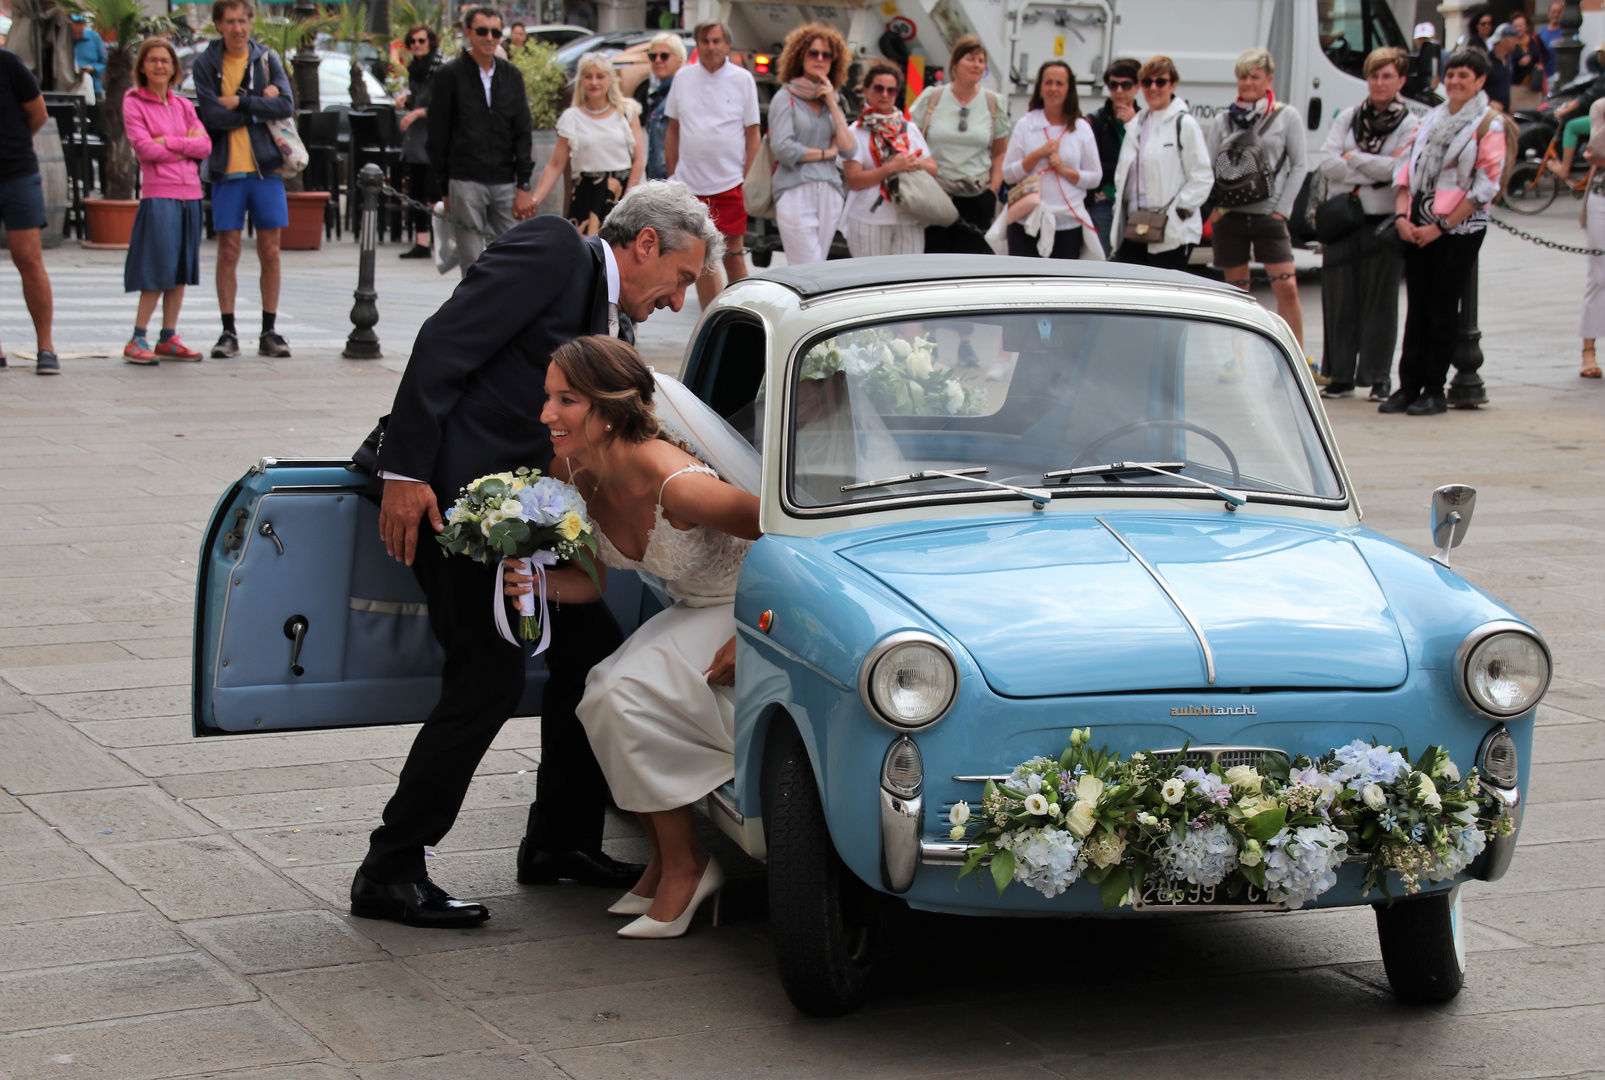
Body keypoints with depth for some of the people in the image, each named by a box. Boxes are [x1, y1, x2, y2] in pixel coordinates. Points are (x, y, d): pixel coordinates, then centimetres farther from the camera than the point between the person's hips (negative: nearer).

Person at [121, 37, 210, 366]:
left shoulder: (183, 105, 15)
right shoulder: (133, 103, 1)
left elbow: (205, 146, 4)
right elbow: (145, 147, -11)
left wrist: (169, 142, -9)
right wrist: (187, 146, -5)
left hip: (190, 193, 5)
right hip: (158, 193, -5)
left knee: (181, 268, 6)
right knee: (158, 269, -9)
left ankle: (168, 338, 12)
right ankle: (137, 339, -3)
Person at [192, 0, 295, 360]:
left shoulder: (266, 58, 7)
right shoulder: (205, 64, 3)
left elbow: (286, 105, -8)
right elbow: (211, 116, -10)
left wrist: (240, 103, -12)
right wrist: (259, 102, -10)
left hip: (266, 167, 1)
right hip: (227, 169, -1)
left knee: (270, 252, 2)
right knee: (228, 252, 1)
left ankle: (270, 331, 10)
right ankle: (228, 332, 7)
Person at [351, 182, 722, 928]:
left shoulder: (615, 327, 20)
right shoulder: (553, 250, -7)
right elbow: (442, 346, -15)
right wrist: (406, 472, -21)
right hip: (443, 491, -9)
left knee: (592, 650, 9)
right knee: (489, 678, -12)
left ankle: (560, 841, 23)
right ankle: (388, 874, -3)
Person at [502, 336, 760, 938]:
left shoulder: (675, 483, -33)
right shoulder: (572, 471, -10)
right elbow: (595, 581, 2)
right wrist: (542, 581, -20)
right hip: (692, 610, 7)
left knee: (628, 698, -24)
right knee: (605, 698, -15)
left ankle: (683, 868, -6)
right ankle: (666, 863, 6)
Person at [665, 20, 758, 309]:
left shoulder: (742, 79, -1)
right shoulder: (683, 78, 7)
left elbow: (753, 134, 0)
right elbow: (673, 129, 13)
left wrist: (748, 181, -6)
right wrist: (671, 175, 8)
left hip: (730, 183, -3)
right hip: (690, 184, 3)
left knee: (732, 252, -2)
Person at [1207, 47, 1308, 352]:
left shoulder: (1287, 116, 3)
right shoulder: (1223, 120, 9)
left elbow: (1298, 166, 2)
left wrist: (1282, 210, -5)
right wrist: (1215, 205, -3)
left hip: (1269, 216, -2)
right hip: (1230, 216, 2)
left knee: (1286, 287, -11)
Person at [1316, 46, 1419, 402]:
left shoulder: (1410, 125, 1)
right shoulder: (1348, 117, 10)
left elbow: (1398, 169, -14)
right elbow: (1328, 163, -2)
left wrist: (1352, 158, -6)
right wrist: (1375, 170, -10)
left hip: (1383, 222, -3)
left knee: (1380, 301, 0)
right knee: (1338, 299, 3)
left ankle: (1378, 378, 7)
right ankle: (1341, 376, 11)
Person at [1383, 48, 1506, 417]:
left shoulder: (1490, 124, -3)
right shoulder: (1430, 120, 15)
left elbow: (1485, 185, -9)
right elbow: (1406, 170, 14)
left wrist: (1442, 226, -12)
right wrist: (1402, 216, -2)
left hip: (1459, 230, -5)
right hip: (1418, 230, 5)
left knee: (1443, 310, -2)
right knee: (1416, 308, 6)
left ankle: (1435, 390, 5)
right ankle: (1409, 386, 9)